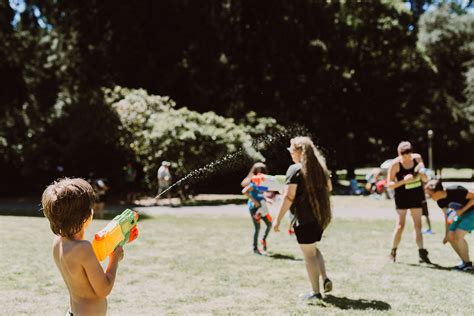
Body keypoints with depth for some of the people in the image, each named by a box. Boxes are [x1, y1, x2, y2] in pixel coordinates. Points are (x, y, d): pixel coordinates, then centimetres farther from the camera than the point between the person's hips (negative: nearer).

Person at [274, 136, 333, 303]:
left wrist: (278, 219, -13)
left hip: (304, 219, -7)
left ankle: (316, 293, 7)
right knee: (314, 249, 25)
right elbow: (329, 188, 23)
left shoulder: (295, 169, -13)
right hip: (320, 216, 7)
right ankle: (325, 279, 10)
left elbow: (288, 197, -17)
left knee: (309, 254, 1)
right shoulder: (320, 167, 9)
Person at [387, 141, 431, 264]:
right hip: (402, 196, -4)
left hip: (416, 194, 4)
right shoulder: (395, 164, -15)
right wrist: (403, 181, -29)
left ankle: (421, 253, 6)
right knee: (400, 225, -4)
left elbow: (425, 179, 2)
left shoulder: (417, 158, -4)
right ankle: (393, 253, 9)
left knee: (418, 224, 4)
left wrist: (422, 174, -21)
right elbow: (389, 184, -14)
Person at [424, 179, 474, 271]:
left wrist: (462, 210, -26)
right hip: (462, 214, 8)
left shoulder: (455, 191, -31)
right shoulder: (440, 200, -7)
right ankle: (464, 262, 12)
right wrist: (446, 234, 8)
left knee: (458, 236, -19)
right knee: (451, 237, -2)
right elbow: (447, 215, 5)